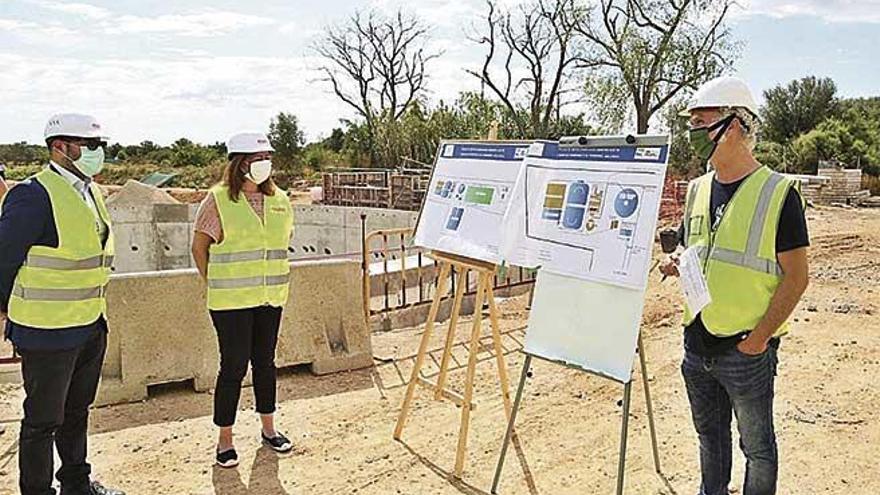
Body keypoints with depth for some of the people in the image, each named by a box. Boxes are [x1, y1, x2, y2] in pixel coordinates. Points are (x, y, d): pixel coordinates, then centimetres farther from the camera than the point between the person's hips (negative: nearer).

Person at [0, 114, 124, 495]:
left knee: (77, 411, 22)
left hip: (90, 326, 8)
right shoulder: (33, 194, -18)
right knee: (42, 420, 8)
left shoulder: (90, 192, 9)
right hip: (47, 332, -8)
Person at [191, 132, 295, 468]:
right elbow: (199, 246, -3)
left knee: (265, 362, 15)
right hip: (231, 302, -5)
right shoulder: (218, 199, -9)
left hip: (271, 299, 5)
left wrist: (273, 280, 13)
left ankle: (269, 428, 31)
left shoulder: (280, 200, 6)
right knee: (233, 366, 0)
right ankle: (225, 440, 16)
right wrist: (215, 285, -1)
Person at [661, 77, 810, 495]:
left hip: (747, 351, -6)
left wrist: (759, 337, -17)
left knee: (756, 446, 13)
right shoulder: (698, 190, 7)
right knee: (709, 433, 23)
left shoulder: (778, 193, -12)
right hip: (697, 345, 6)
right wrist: (677, 266, -5)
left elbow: (796, 277, -12)